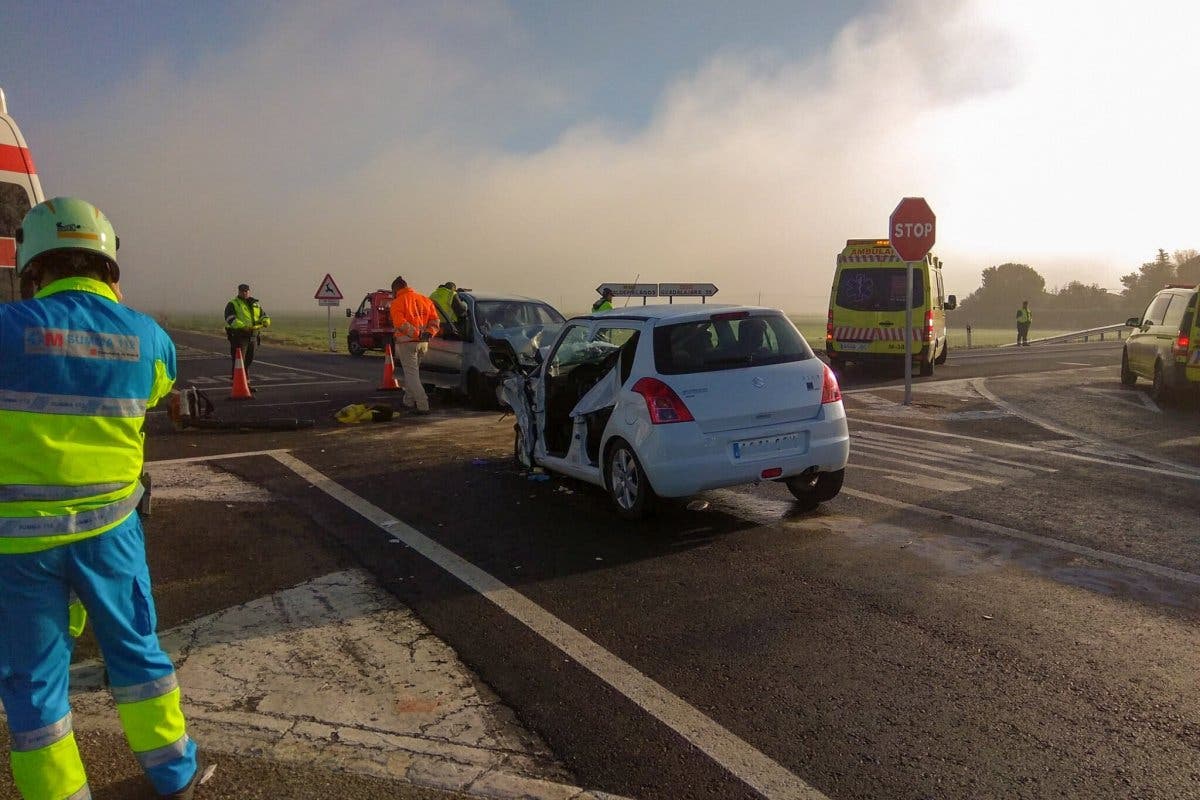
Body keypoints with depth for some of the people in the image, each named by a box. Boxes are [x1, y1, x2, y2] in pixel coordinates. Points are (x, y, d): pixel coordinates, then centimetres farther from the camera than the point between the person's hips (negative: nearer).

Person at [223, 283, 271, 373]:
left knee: (249, 359, 16)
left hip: (253, 336, 6)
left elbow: (263, 316, 16)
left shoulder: (255, 304, 18)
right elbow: (230, 318, -16)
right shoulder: (232, 304, -1)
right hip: (239, 335, -6)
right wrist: (242, 326, -32)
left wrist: (266, 321, -10)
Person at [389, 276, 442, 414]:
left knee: (411, 374, -4)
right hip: (423, 342, 6)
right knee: (412, 371, 21)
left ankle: (423, 405, -13)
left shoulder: (397, 302, -6)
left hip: (407, 342, -6)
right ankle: (409, 401, 30)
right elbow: (435, 321, 7)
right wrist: (428, 333, -4)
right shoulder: (425, 300, 13)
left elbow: (400, 323, -20)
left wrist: (416, 333, -20)